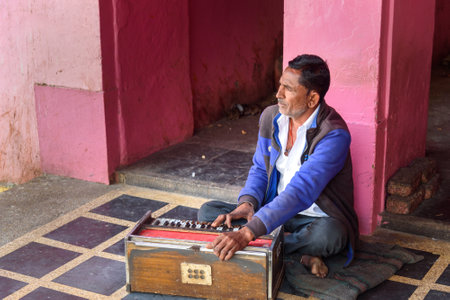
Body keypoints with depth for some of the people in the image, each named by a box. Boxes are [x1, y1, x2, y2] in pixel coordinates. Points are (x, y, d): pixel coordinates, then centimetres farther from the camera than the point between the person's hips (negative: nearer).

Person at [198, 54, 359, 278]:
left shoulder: (334, 134, -25)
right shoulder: (270, 117, -2)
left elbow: (301, 191, -36)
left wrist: (248, 232, -47)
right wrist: (247, 203, -15)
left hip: (319, 218, -6)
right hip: (275, 212, 6)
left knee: (329, 235, -41)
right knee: (208, 211, -11)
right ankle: (299, 251, -18)